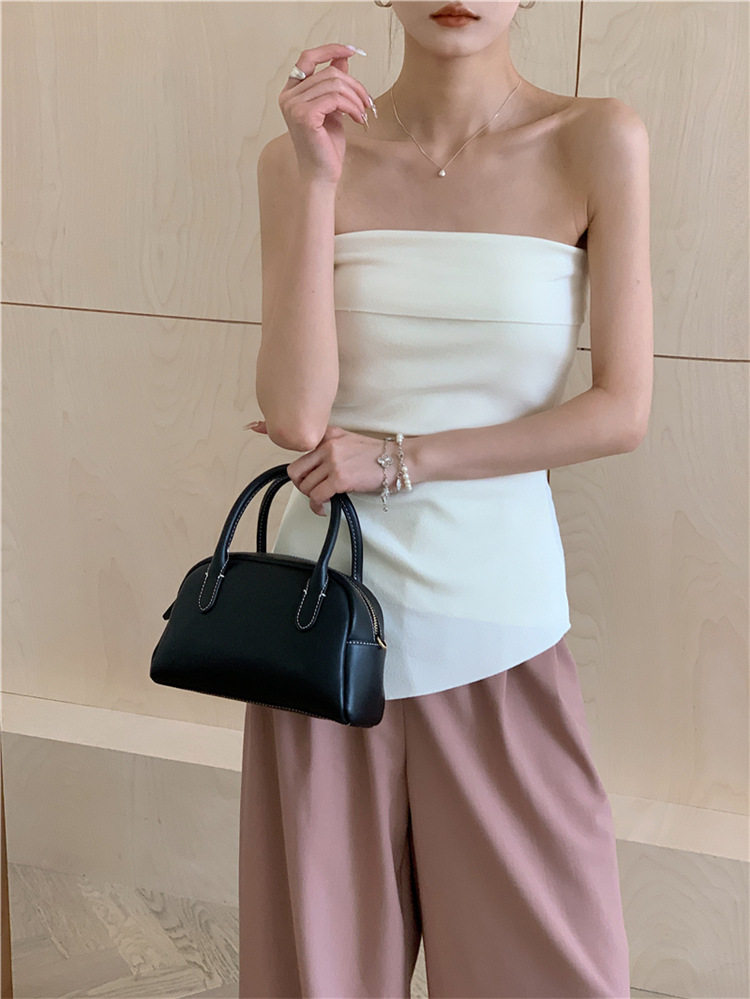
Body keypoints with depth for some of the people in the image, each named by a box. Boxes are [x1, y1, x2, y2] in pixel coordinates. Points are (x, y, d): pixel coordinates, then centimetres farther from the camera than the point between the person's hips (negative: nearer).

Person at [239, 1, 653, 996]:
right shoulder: (305, 157, 0)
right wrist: (316, 177, -15)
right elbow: (296, 415, -11)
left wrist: (402, 458, -10)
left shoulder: (598, 143, -3)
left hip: (499, 623, 0)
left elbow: (621, 411, -6)